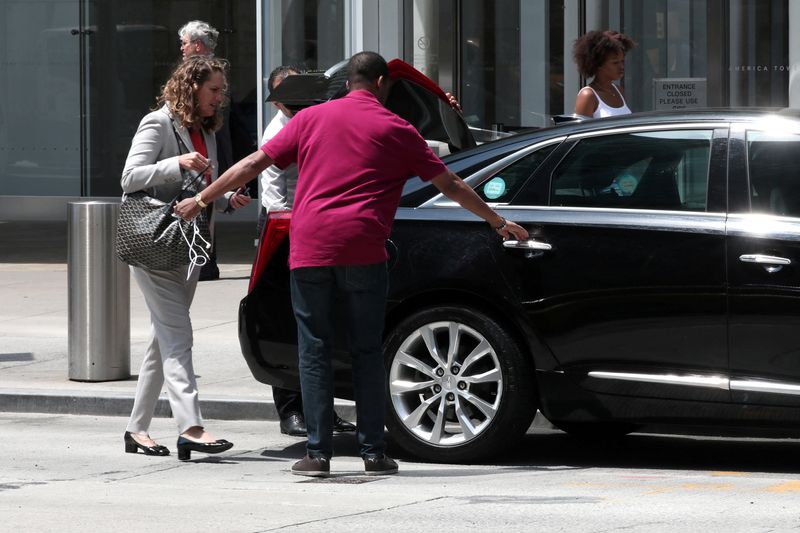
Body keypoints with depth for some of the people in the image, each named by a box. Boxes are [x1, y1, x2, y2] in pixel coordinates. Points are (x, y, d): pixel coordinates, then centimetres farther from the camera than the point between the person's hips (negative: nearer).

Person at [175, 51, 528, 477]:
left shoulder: (312, 118, 12)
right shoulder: (396, 130, 9)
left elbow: (253, 164, 11)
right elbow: (451, 186, 13)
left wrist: (201, 199, 21)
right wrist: (499, 223, 23)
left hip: (308, 249, 1)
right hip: (362, 250, -1)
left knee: (315, 351, 5)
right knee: (367, 351, 7)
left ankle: (318, 453, 1)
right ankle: (373, 453, 7)